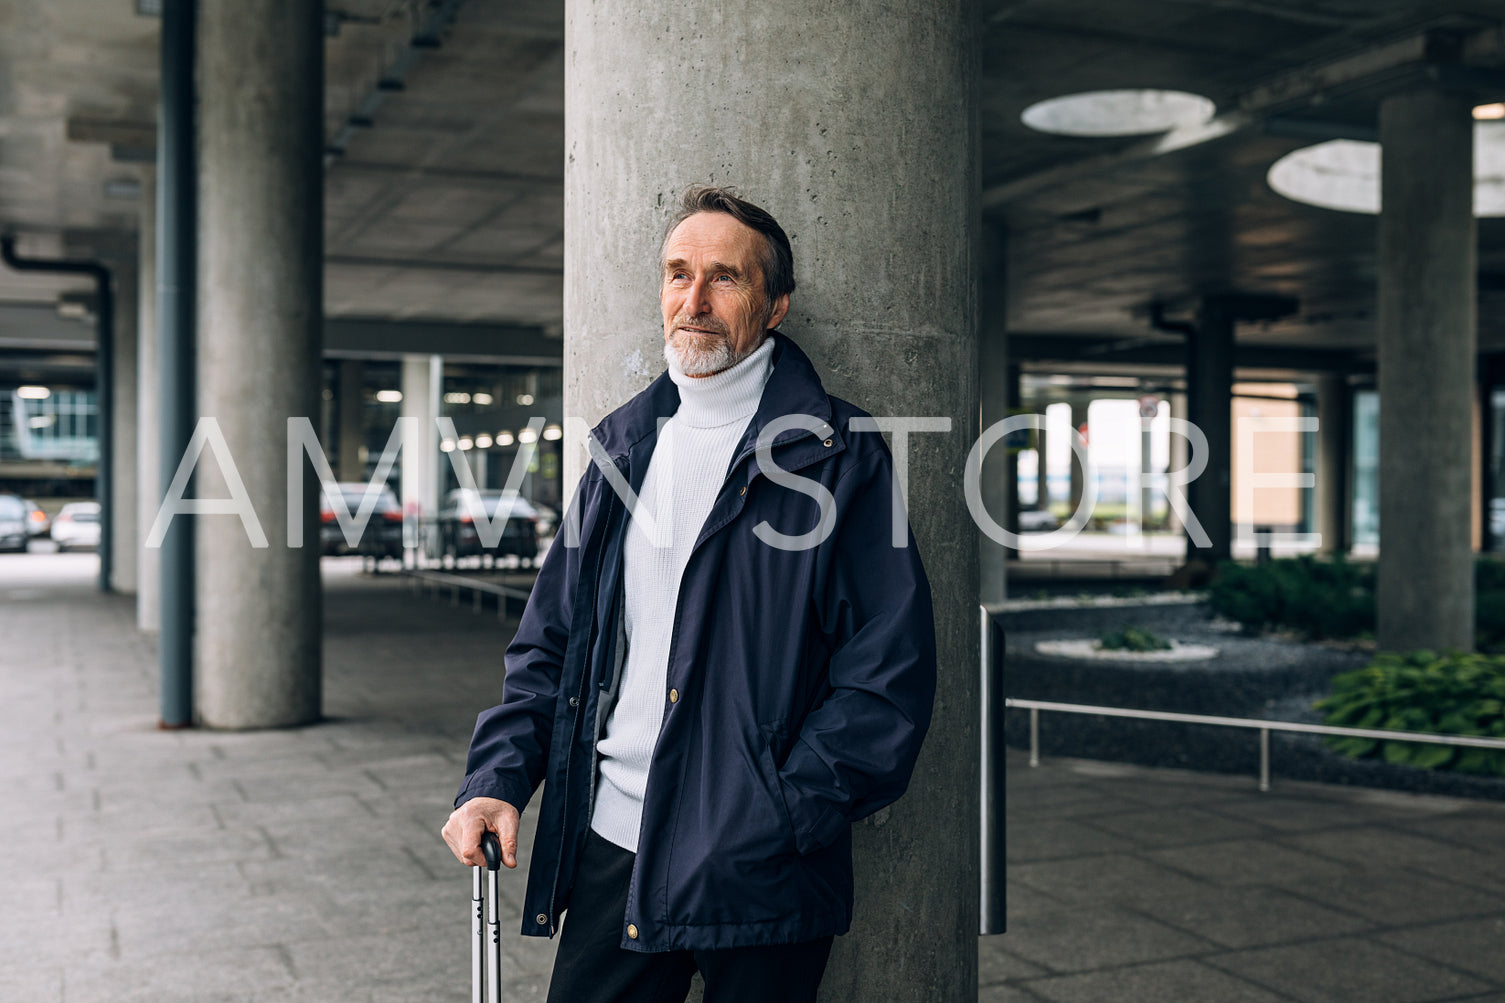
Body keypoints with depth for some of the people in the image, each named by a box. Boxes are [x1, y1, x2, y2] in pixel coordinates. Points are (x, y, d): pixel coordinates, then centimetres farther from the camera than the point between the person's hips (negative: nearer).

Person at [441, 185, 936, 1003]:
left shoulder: (838, 456, -5)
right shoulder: (623, 443, 11)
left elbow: (890, 669, -8)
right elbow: (553, 638, 15)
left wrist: (784, 818, -14)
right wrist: (498, 775, 2)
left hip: (760, 873, -4)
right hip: (610, 848, 4)